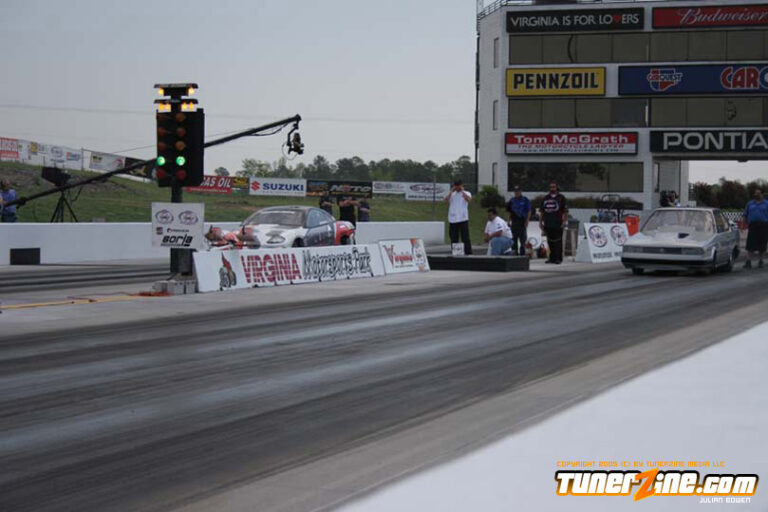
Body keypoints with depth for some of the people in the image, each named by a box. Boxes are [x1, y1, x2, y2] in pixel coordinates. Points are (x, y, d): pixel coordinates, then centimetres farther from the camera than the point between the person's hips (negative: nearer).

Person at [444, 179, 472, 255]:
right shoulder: (451, 194, 16)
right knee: (453, 238, 5)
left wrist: (462, 191, -5)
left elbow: (468, 199, -15)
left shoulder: (466, 193, 8)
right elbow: (445, 200, -1)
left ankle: (468, 253, -7)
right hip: (452, 219, 3)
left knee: (465, 237, -6)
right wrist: (451, 192, 0)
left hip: (463, 219, -3)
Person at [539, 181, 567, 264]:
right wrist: (540, 222, 14)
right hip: (547, 224, 5)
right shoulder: (546, 198, 17)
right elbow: (542, 211, 20)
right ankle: (552, 257, 13)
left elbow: (565, 211, -2)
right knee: (550, 241, 6)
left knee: (558, 241, -6)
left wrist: (564, 221, -11)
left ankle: (558, 258, -3)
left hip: (558, 224, -4)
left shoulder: (561, 198, 3)